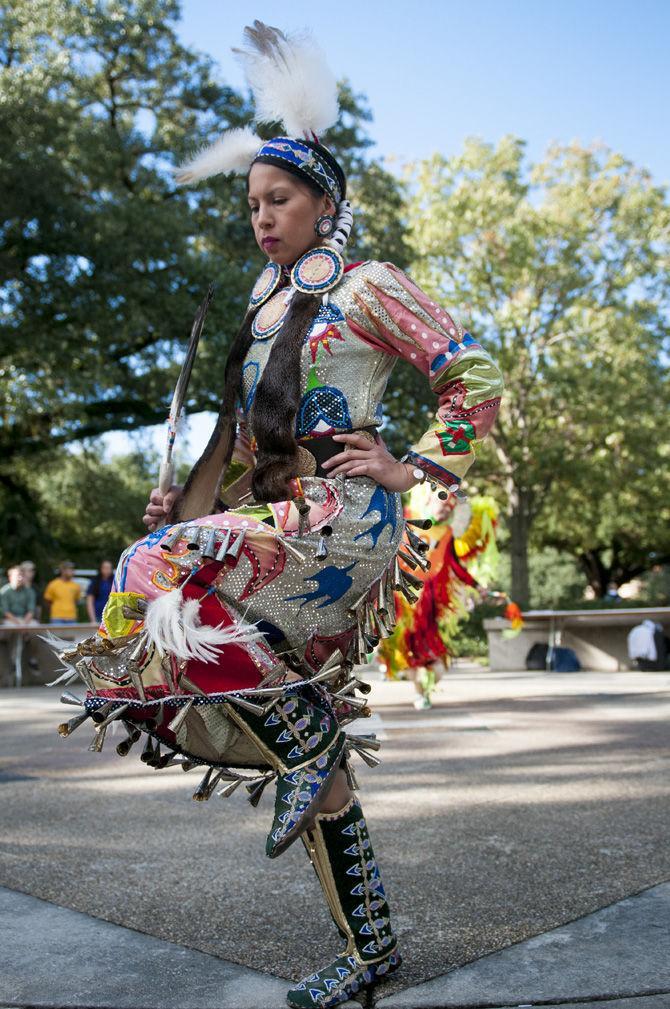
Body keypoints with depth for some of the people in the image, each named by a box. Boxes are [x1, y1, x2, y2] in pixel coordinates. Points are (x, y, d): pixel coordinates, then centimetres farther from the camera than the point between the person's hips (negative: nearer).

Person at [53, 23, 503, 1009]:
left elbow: (475, 378, -1)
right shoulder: (268, 308, 22)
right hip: (277, 518, 7)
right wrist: (186, 499, 11)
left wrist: (412, 466, -10)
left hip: (345, 514, -7)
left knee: (163, 576, -27)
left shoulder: (367, 288, 1)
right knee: (308, 753, 5)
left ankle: (310, 739, -12)